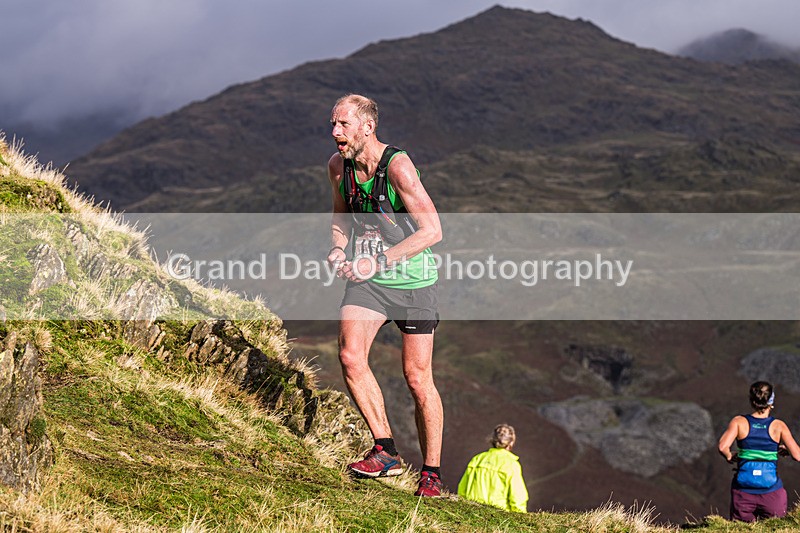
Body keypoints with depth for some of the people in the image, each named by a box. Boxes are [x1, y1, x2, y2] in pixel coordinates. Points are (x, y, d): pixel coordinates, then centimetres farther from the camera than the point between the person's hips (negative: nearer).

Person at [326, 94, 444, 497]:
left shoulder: (398, 166, -21)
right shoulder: (338, 165, -2)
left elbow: (432, 230, -23)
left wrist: (380, 261, -27)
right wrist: (338, 250, -4)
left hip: (412, 280, -4)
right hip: (367, 278, 5)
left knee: (417, 379, -1)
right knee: (350, 357, -18)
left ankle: (431, 473, 14)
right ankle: (386, 451, -7)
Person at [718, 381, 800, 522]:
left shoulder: (739, 422, -1)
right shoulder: (778, 425, -1)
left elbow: (723, 447, -14)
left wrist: (729, 457, 6)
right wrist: (785, 450, 15)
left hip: (743, 493, 1)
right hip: (772, 493, -1)